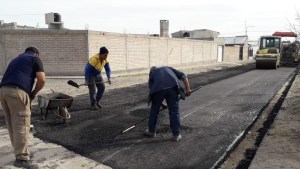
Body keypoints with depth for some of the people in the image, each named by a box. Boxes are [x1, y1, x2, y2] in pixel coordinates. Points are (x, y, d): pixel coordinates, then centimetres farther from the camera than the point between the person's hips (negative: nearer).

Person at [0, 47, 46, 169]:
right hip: (17, 91, -7)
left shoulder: (17, 59, 33)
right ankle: (21, 158, -6)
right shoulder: (35, 59, 13)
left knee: (12, 124, 14)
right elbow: (42, 80, -1)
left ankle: (20, 151, 25)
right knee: (21, 124, -6)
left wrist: (30, 92, 25)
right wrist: (33, 93, 13)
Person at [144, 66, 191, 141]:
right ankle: (176, 134, 16)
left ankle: (151, 131, 35)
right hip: (172, 86, 1)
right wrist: (188, 89, 16)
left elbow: (151, 89, 28)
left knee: (154, 110, 20)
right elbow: (183, 76, 22)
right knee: (174, 111, 11)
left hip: (158, 89, 0)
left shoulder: (152, 74, 33)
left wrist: (161, 104, 37)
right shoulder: (168, 68, 36)